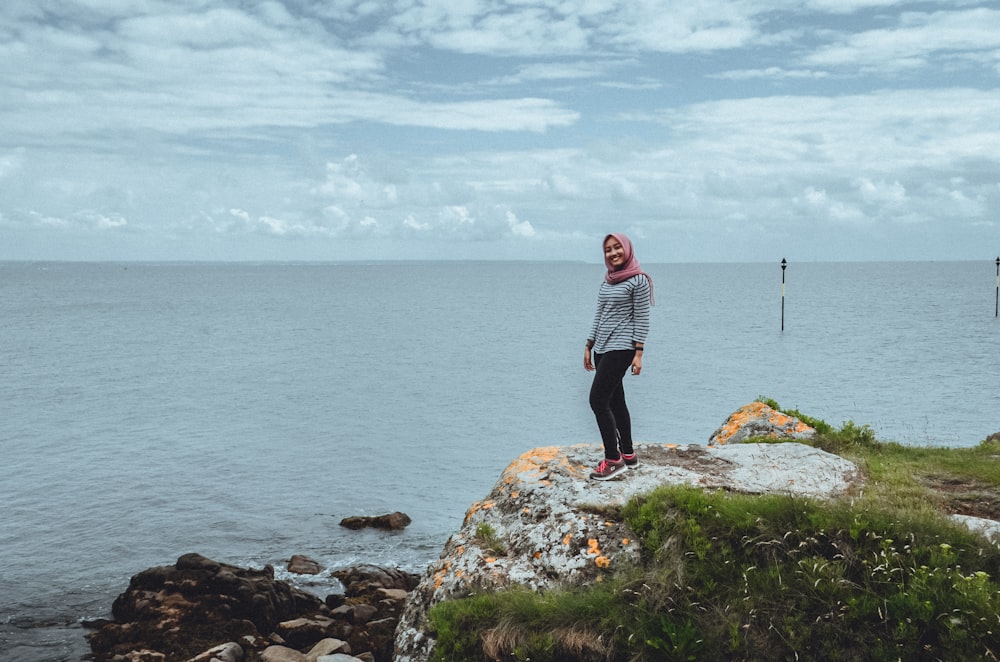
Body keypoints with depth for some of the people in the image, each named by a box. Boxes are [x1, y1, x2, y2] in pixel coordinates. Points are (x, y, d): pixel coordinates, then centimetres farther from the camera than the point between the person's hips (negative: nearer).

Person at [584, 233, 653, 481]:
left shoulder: (638, 280, -9)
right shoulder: (607, 280, 12)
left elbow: (642, 319, -11)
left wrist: (638, 353, -14)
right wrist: (589, 347, 16)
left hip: (620, 348, -8)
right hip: (602, 348, 8)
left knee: (597, 400, -12)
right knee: (615, 401, 12)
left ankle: (613, 459, -5)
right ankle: (628, 454, 22)